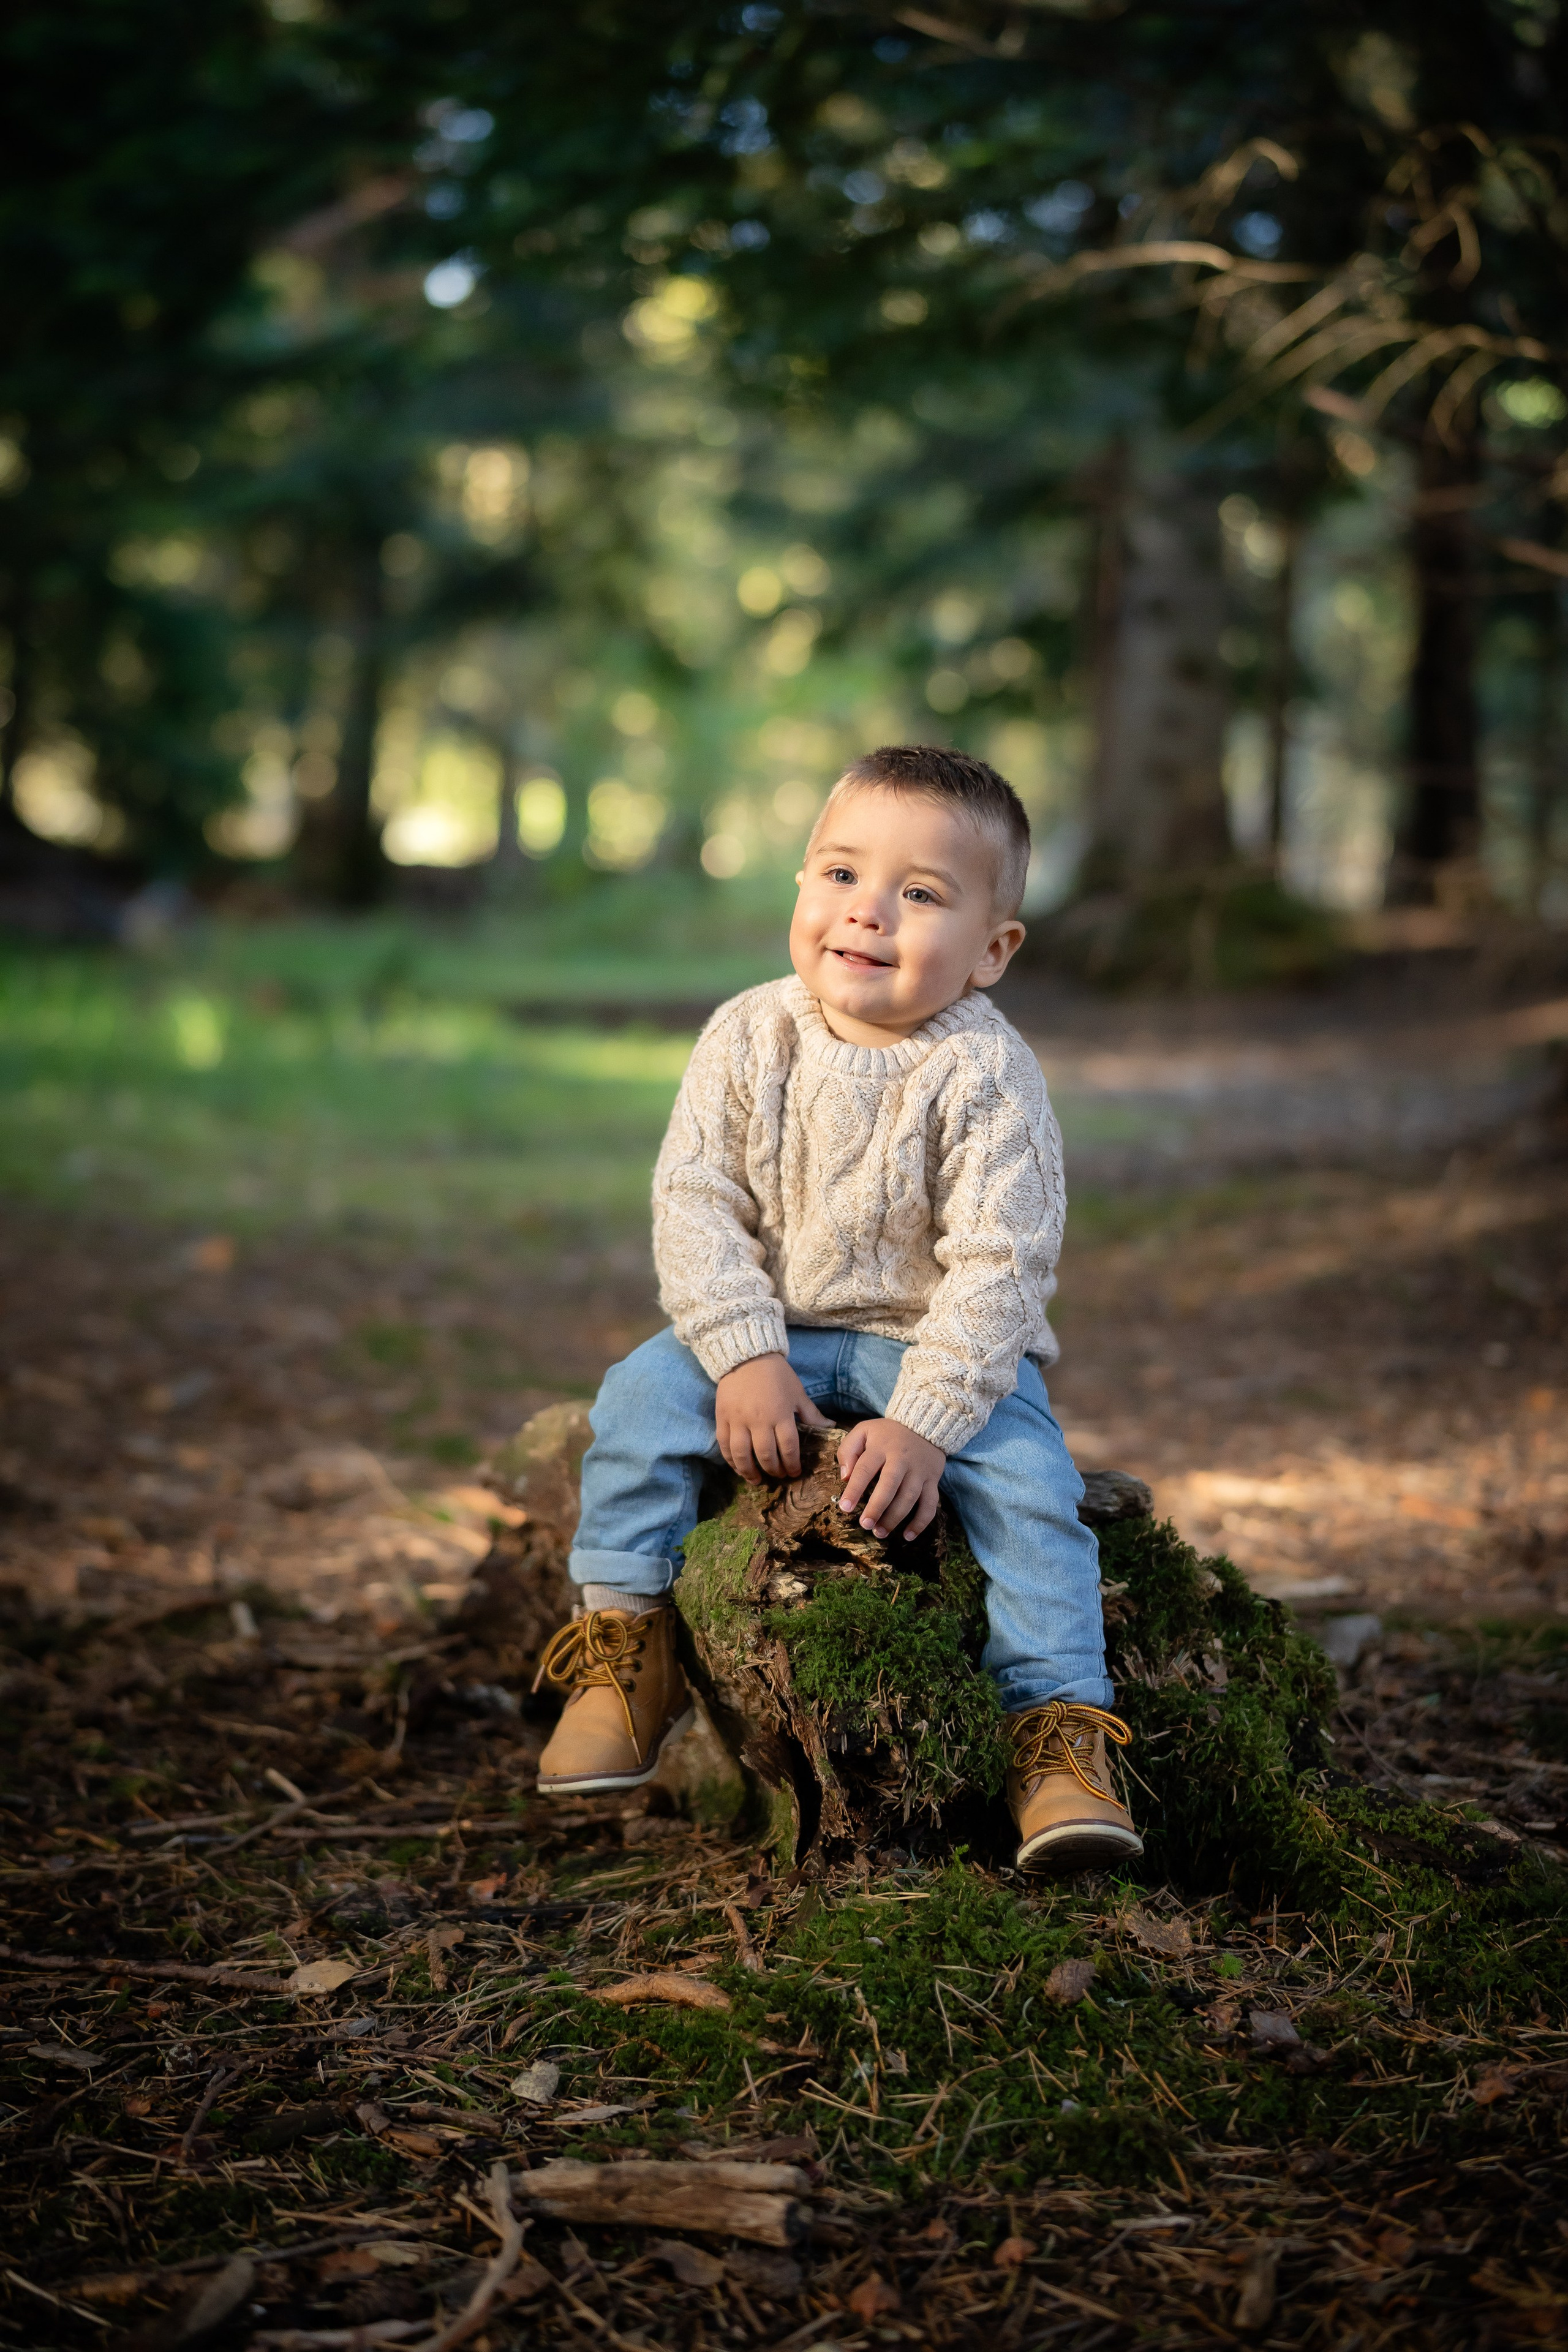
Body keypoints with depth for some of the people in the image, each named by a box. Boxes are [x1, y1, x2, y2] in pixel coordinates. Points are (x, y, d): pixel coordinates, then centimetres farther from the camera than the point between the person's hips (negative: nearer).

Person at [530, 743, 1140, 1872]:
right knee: (646, 1391, -21)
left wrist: (923, 1422, -28)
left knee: (1027, 1473, -26)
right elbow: (696, 1204, -8)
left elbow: (997, 1266, -20)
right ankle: (627, 1657, -7)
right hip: (774, 1333, 3)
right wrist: (745, 1357, -20)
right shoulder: (749, 1039, -8)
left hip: (942, 1348, -2)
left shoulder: (986, 1077, -17)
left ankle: (1061, 1732, -16)